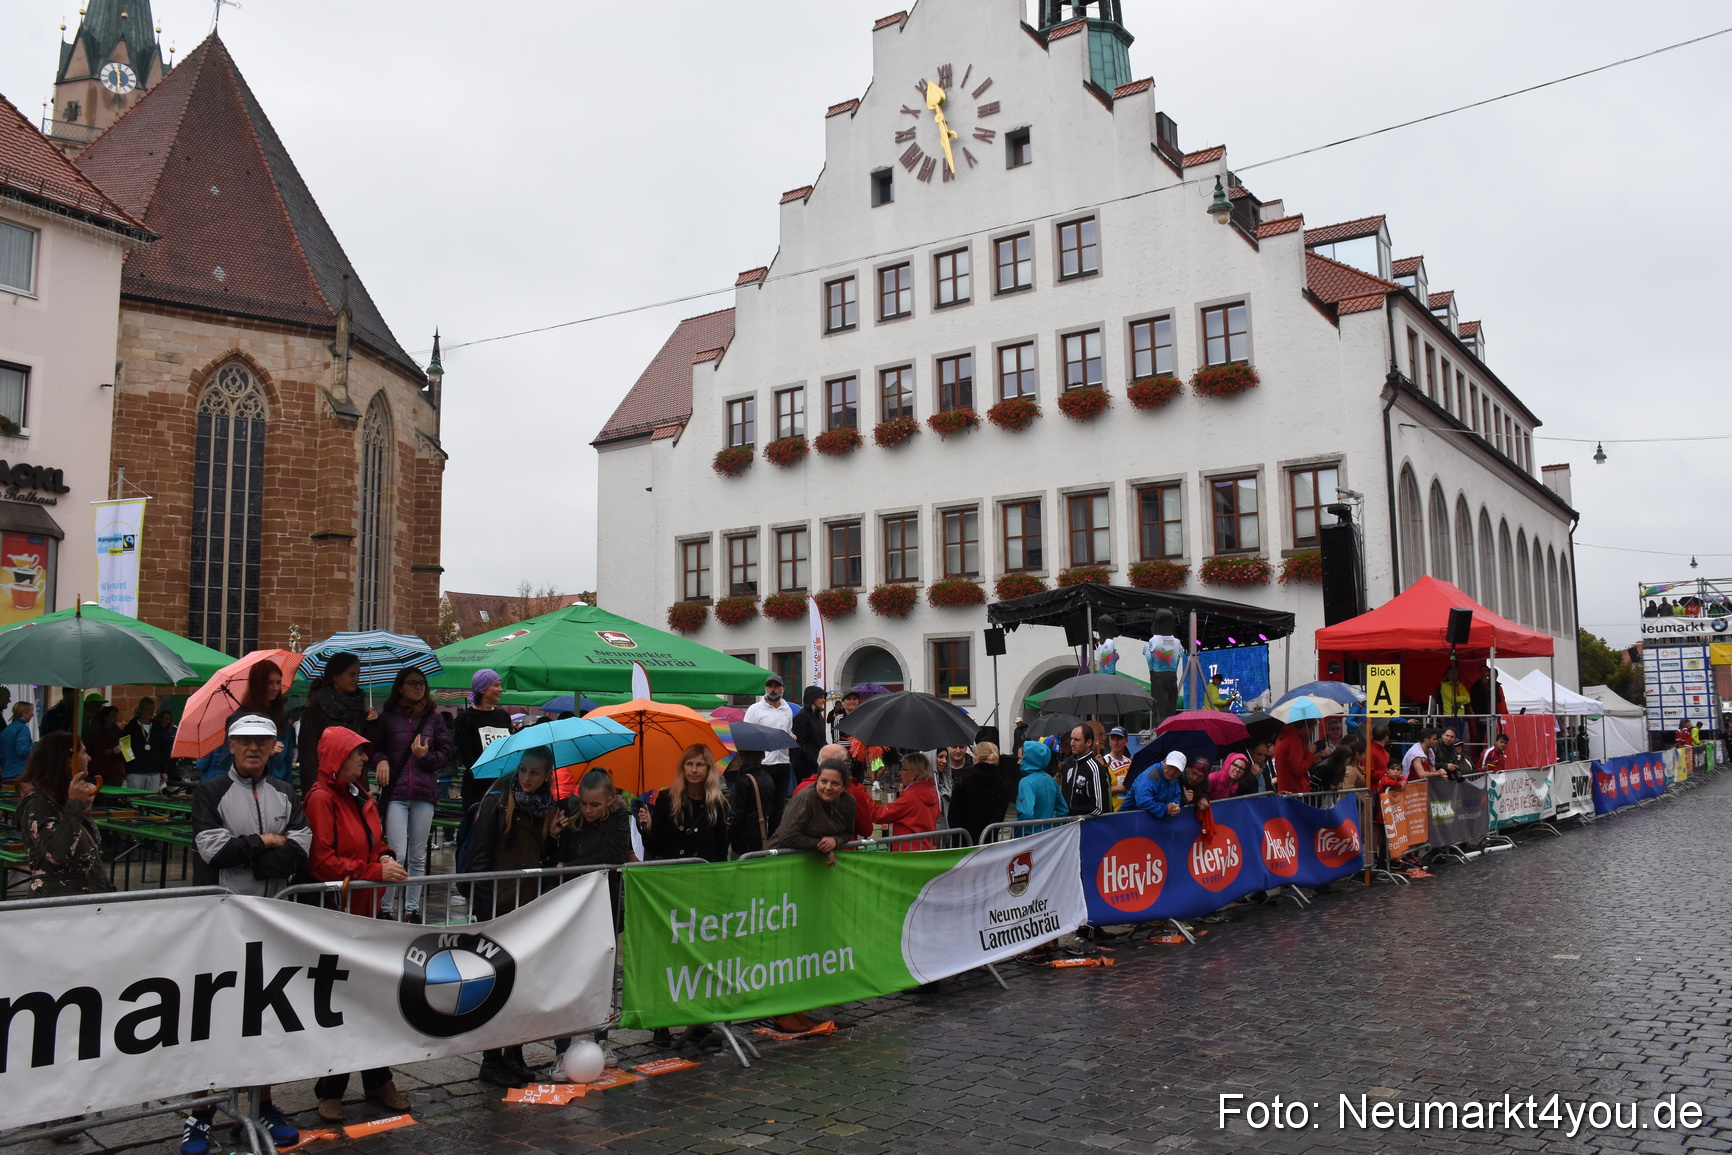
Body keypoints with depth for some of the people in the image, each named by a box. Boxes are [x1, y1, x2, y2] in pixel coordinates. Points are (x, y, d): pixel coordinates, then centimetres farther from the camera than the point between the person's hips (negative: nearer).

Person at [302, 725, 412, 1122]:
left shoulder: (360, 796, 12)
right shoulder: (321, 799, -13)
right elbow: (321, 859, -19)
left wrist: (386, 857, 0)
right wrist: (374, 871, -22)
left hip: (366, 910, 7)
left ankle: (378, 1081, 24)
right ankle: (330, 1091, 17)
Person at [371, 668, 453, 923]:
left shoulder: (433, 717, 9)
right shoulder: (387, 718, 5)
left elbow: (446, 754, 10)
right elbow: (375, 749, 9)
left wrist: (426, 756, -8)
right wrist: (381, 760, -12)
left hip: (425, 793, 2)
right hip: (395, 792, -2)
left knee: (418, 856, 8)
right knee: (397, 855, -8)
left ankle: (412, 909, 17)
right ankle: (385, 909, 4)